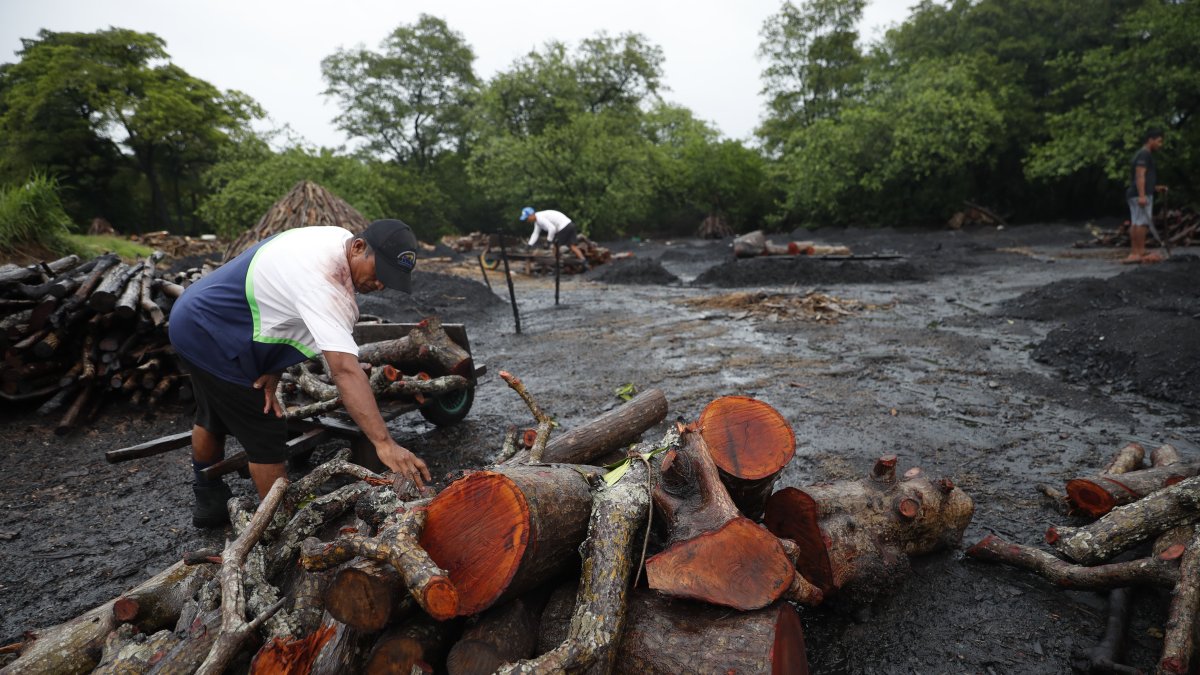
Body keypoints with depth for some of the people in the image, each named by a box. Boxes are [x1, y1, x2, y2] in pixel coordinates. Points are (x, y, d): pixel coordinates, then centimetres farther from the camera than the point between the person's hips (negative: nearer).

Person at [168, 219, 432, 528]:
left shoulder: (339, 239, -7)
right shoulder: (322, 282, -37)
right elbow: (345, 368, -47)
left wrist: (272, 372, -13)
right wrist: (384, 443, -50)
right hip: (209, 338, -11)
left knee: (213, 418, 27)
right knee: (266, 435, -4)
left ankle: (209, 502, 50)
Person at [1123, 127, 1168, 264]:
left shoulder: (1139, 154, 23)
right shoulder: (1144, 154, -7)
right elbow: (1140, 176, -18)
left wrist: (1156, 187, 24)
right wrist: (1142, 195, -26)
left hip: (1134, 194, 10)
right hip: (1141, 195, -10)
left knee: (1135, 224, 6)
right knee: (1142, 223, -12)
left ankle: (1134, 252, 5)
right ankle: (1140, 252, -16)